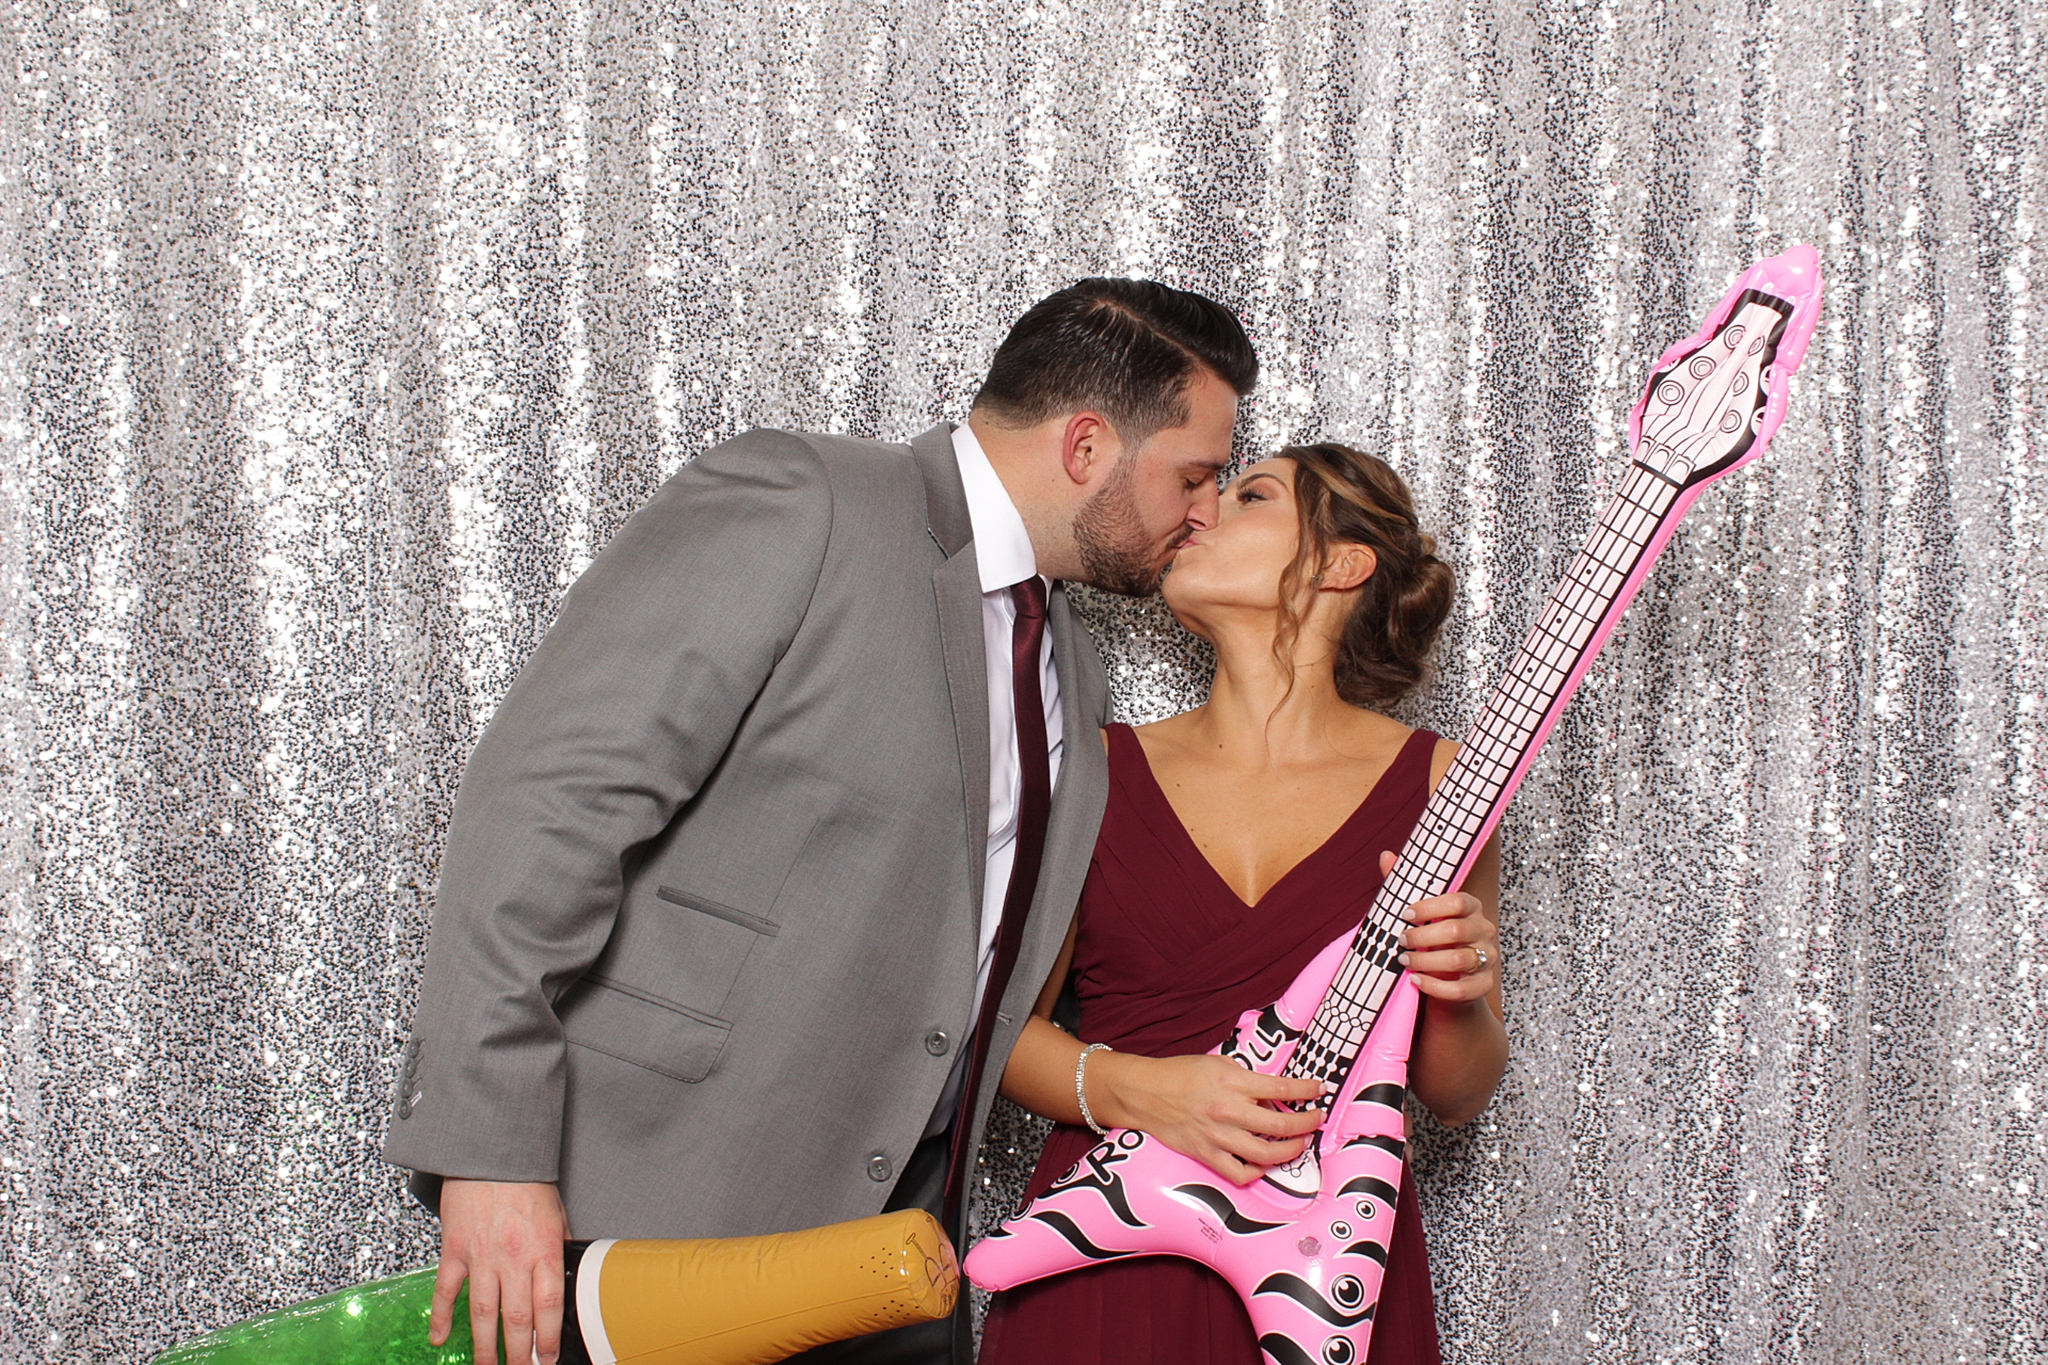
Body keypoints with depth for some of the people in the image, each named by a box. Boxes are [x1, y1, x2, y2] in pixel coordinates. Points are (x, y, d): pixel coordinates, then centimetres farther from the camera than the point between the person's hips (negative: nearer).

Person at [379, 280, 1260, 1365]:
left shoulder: (1069, 673, 16)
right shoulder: (786, 506, -11)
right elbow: (543, 797, -18)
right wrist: (492, 1145, -24)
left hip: (892, 1215, 7)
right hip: (659, 1211, -7)